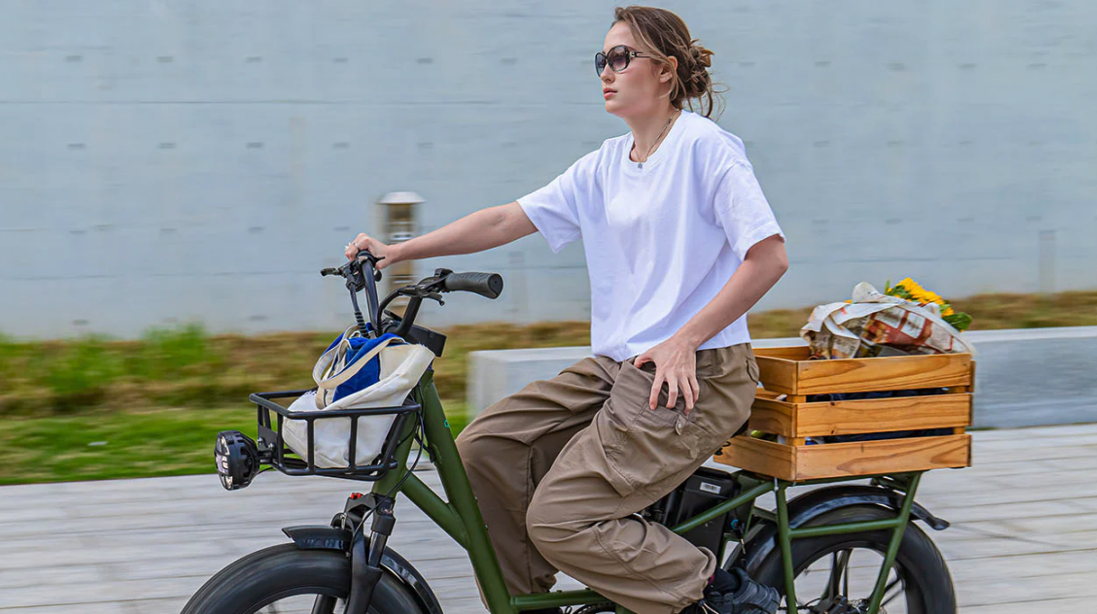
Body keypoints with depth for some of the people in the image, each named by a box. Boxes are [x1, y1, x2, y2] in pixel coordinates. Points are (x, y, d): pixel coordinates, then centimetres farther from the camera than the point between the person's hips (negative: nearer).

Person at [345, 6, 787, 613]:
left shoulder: (704, 146, -9)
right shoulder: (605, 164, 13)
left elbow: (768, 257, -15)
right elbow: (510, 219, 10)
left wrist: (683, 341, -19)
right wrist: (397, 250, 3)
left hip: (694, 379, -8)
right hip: (615, 368, 8)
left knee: (559, 520, -16)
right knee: (484, 446, -3)